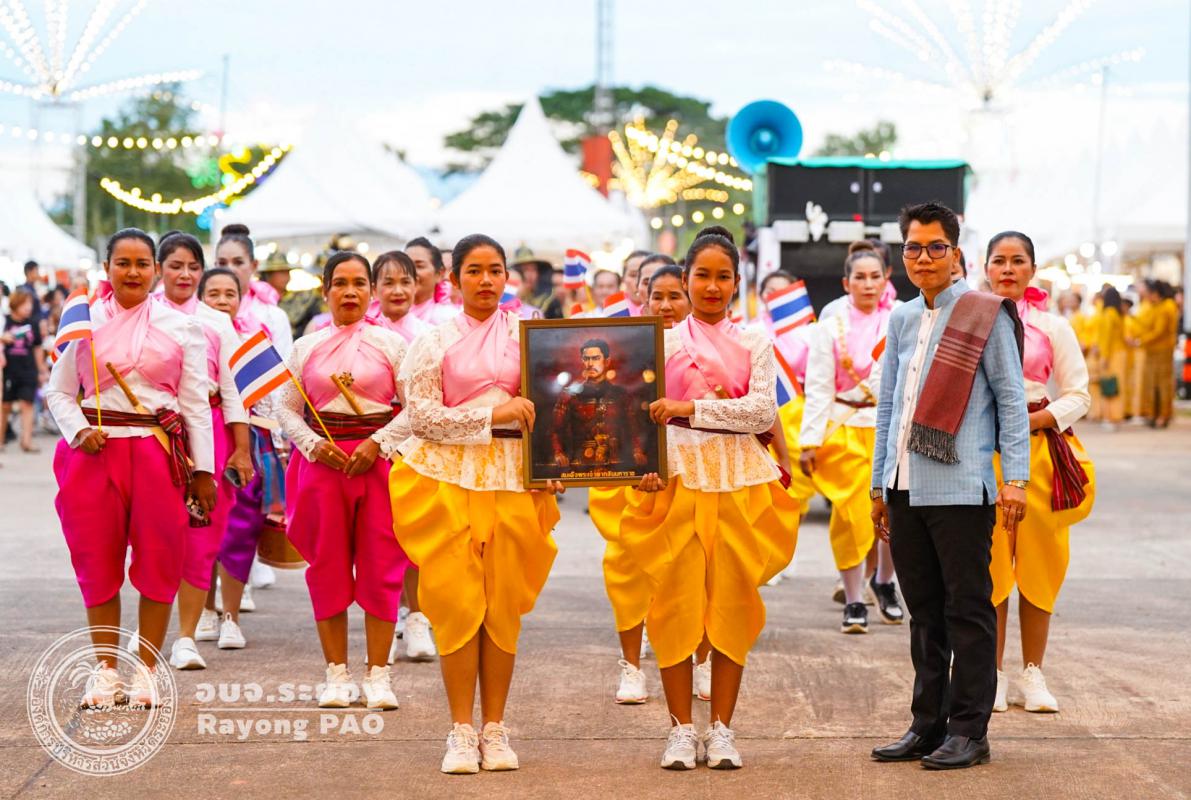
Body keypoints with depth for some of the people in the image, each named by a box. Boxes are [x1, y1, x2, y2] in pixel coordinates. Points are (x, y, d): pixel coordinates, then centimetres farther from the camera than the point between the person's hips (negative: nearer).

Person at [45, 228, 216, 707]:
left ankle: (147, 671, 11)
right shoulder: (84, 323, 7)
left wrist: (203, 469, 1)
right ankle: (106, 671, 15)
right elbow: (59, 392, 9)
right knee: (97, 562, 4)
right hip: (95, 452, 1)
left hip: (160, 452, -1)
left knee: (159, 561, 0)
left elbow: (195, 402, 5)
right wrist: (79, 432, -9)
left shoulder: (180, 327, 6)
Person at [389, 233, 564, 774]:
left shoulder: (527, 334, 8)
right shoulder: (434, 343, 4)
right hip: (449, 475, -1)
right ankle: (462, 730, 3)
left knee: (503, 604, 2)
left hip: (513, 476, 1)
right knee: (457, 601, -4)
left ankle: (494, 729, 10)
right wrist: (492, 414, -11)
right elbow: (422, 416, -5)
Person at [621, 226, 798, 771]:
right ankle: (680, 730, 5)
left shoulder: (754, 344, 9)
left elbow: (763, 410, -6)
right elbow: (643, 414, 3)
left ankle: (721, 729, 8)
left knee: (732, 602, 0)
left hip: (739, 481, 1)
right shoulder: (663, 342, 8)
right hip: (677, 479, -1)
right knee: (676, 602, -3)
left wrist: (692, 407, -15)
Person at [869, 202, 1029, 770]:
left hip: (961, 489, -6)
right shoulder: (901, 320, 15)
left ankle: (968, 731, 3)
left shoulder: (986, 317, -2)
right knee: (924, 612, 11)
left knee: (967, 611, -1)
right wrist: (879, 484, 18)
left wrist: (1014, 477, -9)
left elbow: (1010, 400, -3)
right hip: (905, 489, 6)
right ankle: (927, 726, 17)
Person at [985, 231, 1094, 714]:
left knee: (1038, 562, 1)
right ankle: (993, 675, 6)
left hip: (1039, 450, 1)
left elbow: (1078, 395, 5)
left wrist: (1036, 419, -10)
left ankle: (1033, 674, 9)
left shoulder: (1052, 326, 6)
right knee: (989, 564, -3)